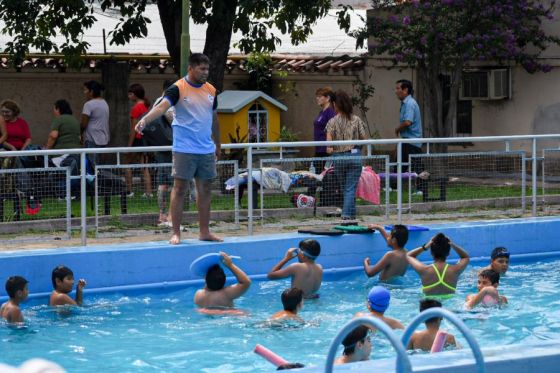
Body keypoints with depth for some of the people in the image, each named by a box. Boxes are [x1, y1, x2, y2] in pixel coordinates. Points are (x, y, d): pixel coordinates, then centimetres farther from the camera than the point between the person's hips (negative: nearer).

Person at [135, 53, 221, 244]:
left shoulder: (211, 90, 10)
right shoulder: (178, 88, -8)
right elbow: (162, 106, -23)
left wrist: (218, 144, 26)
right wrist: (145, 119, -41)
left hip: (207, 149, 6)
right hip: (184, 149, -6)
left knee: (205, 190, 9)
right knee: (180, 188, -4)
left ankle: (204, 232, 18)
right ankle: (176, 233, 1)